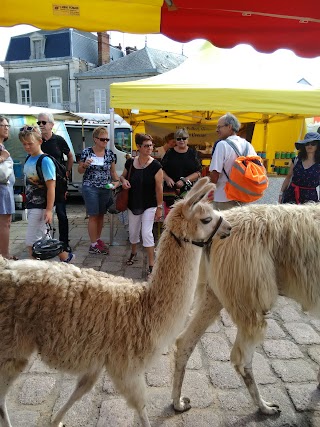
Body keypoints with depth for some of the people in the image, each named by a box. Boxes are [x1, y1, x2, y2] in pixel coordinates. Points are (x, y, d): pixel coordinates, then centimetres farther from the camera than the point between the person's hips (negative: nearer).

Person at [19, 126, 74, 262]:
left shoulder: (45, 161, -15)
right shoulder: (28, 159, 6)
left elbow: (51, 187, -17)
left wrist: (49, 210, -19)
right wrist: (28, 203, 17)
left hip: (40, 207, -8)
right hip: (31, 205, 8)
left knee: (31, 242, -4)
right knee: (42, 239, 15)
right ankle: (66, 257, 28)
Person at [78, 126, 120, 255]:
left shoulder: (110, 153, 5)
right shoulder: (86, 152, -4)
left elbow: (113, 171, 11)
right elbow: (80, 171, 3)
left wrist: (116, 181, -7)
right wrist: (85, 165, -18)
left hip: (106, 189, 4)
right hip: (90, 188, -4)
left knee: (101, 215, 11)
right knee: (94, 216, -3)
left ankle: (98, 239, 27)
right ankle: (93, 244, 6)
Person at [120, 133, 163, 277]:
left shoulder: (155, 165, -13)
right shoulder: (130, 163, -3)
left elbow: (159, 188, -11)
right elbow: (123, 176, 15)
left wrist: (159, 207, -12)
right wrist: (123, 181, -10)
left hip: (149, 205, -4)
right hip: (133, 204, 4)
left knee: (146, 233, -9)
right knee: (133, 231, 17)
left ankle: (151, 265, 2)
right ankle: (133, 253, 46)